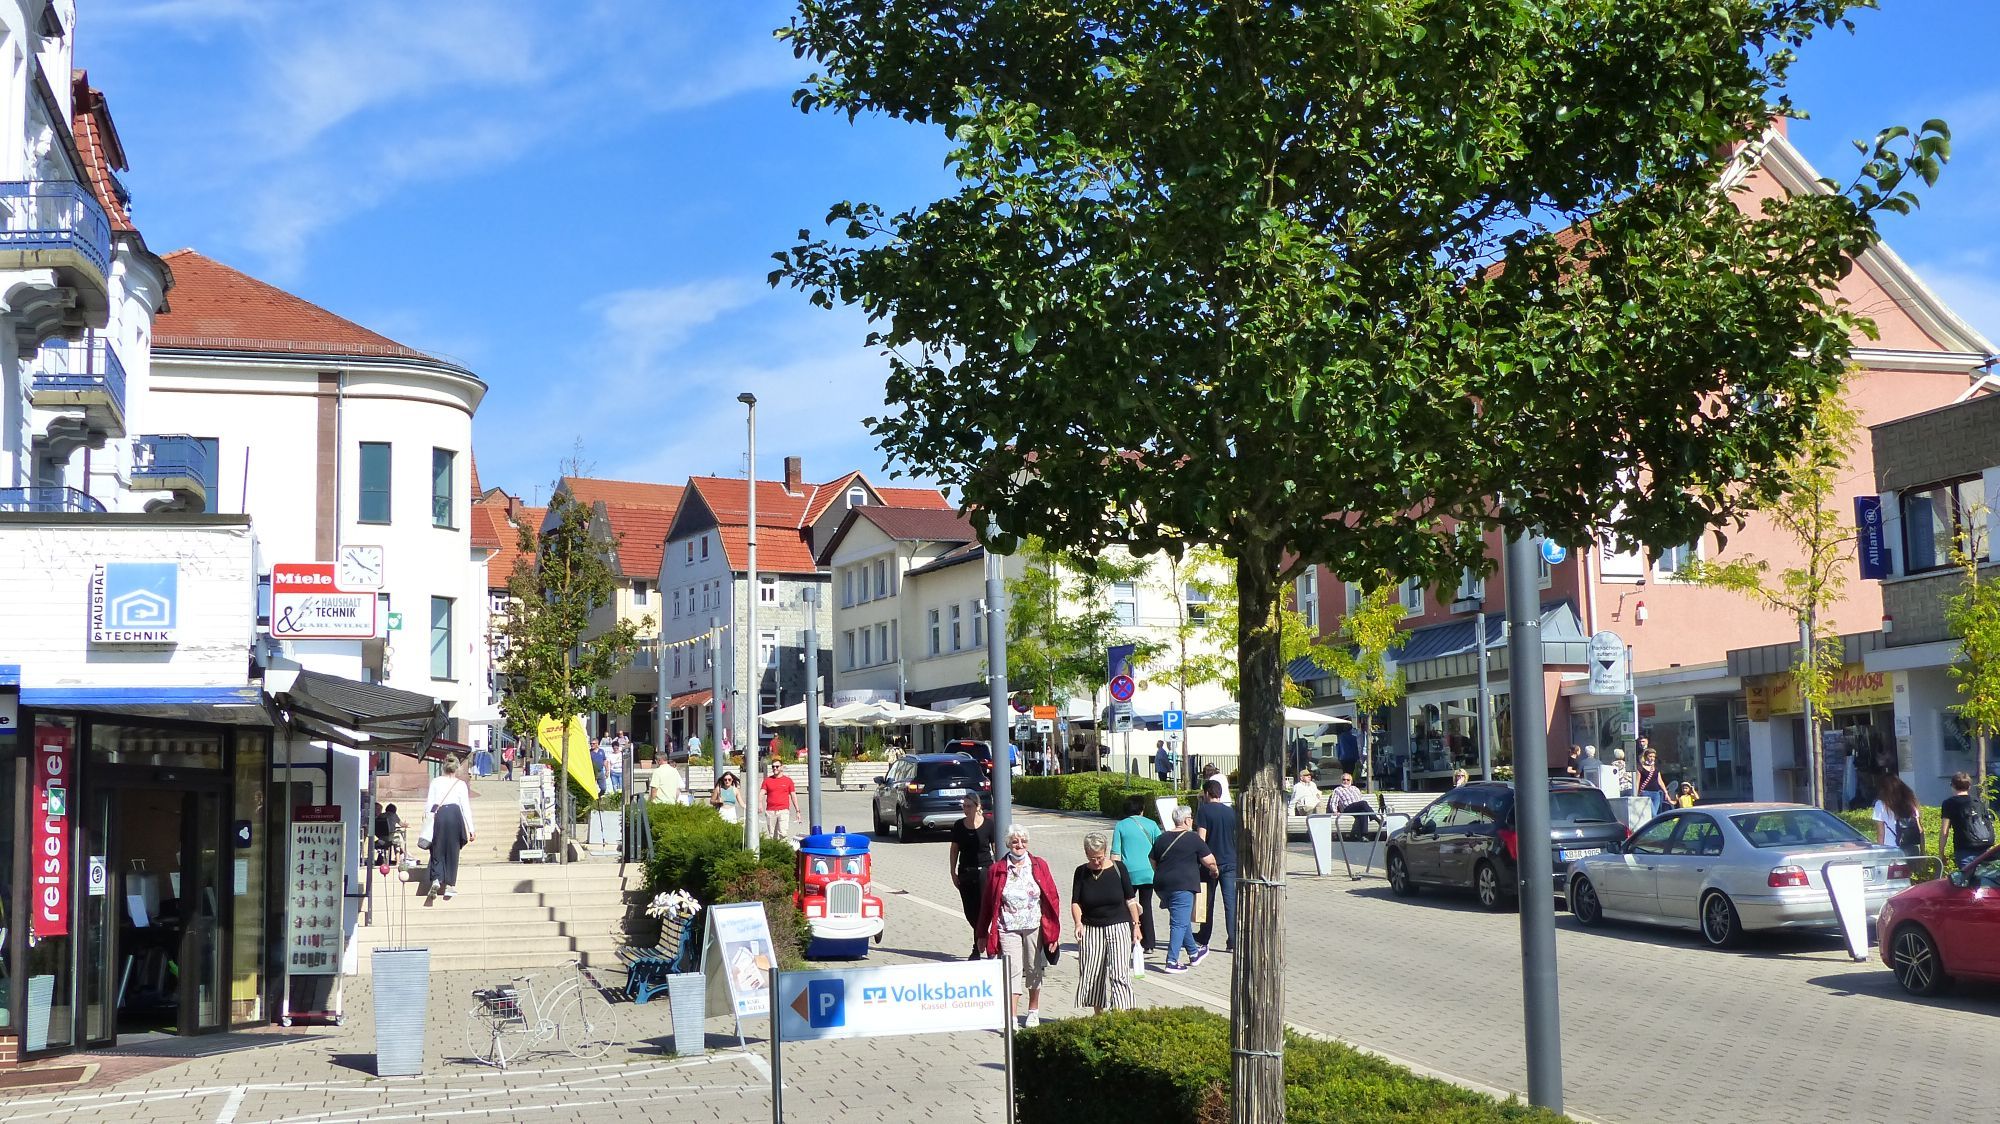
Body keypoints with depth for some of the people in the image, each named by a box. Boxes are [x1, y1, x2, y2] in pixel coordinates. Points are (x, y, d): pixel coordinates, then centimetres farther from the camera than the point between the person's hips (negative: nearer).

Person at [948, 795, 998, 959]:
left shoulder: (988, 824, -5)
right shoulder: (959, 826, 3)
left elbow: (997, 850, -1)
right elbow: (954, 850, 9)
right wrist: (953, 872, 4)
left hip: (984, 871, -4)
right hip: (965, 872, 4)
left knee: (982, 910, -7)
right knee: (970, 912, 6)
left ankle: (978, 949, 3)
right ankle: (983, 939, 30)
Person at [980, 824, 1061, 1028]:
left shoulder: (1039, 866, 1)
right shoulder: (997, 870, -1)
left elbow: (1052, 898, 2)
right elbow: (987, 902, 3)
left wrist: (1053, 931, -2)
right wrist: (983, 933, 5)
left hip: (1035, 927, 1)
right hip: (1008, 929, -1)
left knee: (1034, 970, 13)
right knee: (1012, 971, -8)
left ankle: (1033, 1012, 31)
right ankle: (1012, 1018, -8)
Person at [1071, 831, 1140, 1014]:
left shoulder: (1118, 869, -3)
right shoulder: (1082, 872, 2)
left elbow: (1130, 899, 3)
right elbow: (1075, 903, 0)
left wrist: (1136, 925, 2)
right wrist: (1078, 923, -17)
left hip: (1118, 926, -2)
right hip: (1091, 929, 2)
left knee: (1119, 973, -11)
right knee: (1091, 975, 6)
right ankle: (1098, 1015, 20)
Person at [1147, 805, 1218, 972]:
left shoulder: (1162, 838, 11)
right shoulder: (1193, 838, -8)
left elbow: (1152, 862, 17)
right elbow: (1209, 861, -6)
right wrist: (1214, 870, 14)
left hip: (1163, 884, 7)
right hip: (1183, 885, -7)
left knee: (1182, 920, 21)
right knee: (1180, 923, -5)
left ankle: (1194, 952, 35)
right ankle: (1172, 961, -9)